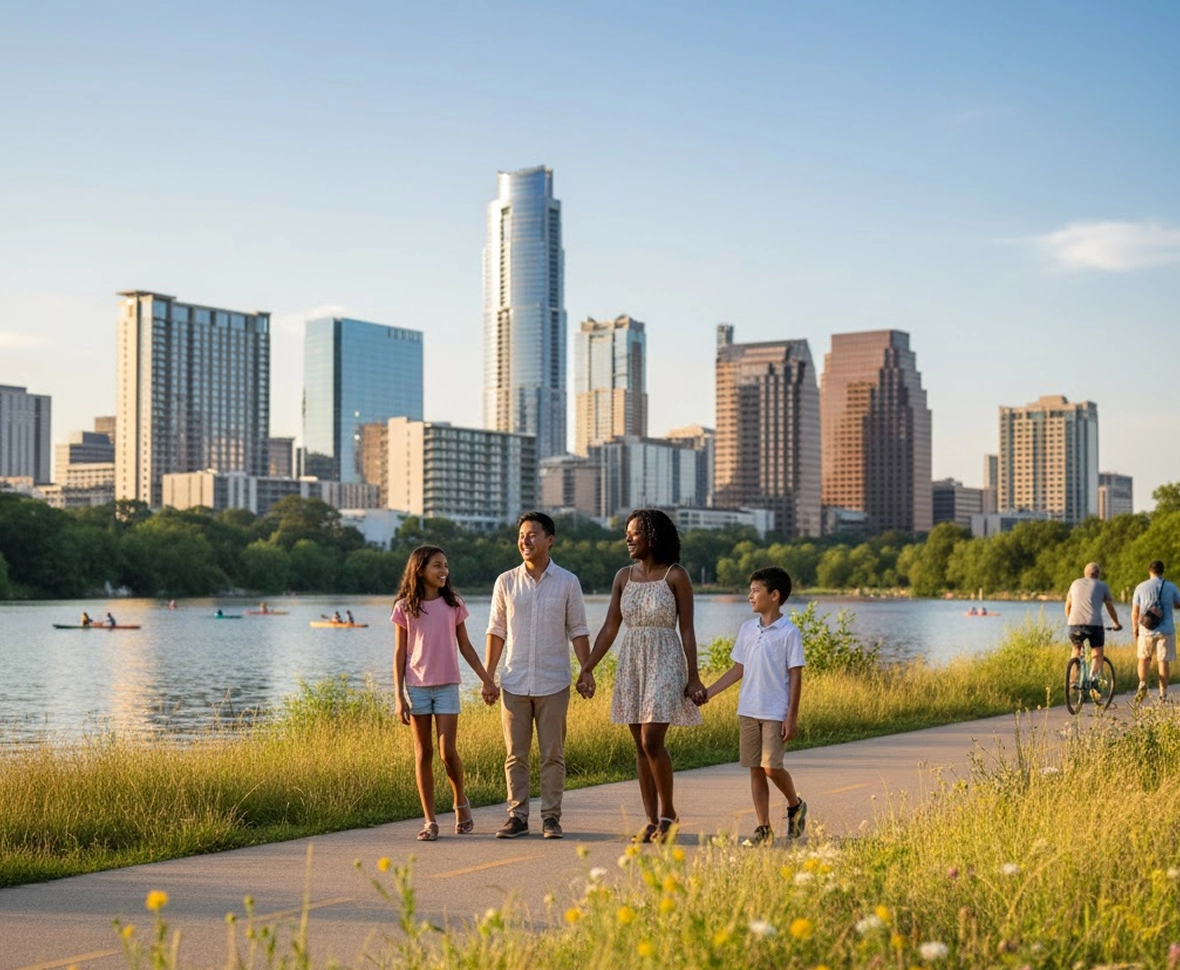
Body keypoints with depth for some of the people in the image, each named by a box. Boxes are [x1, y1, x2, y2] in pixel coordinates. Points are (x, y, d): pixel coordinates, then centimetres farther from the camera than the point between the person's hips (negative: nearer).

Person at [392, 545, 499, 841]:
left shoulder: (453, 604, 4)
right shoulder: (405, 607, 0)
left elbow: (465, 647, 10)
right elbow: (400, 654, 1)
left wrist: (487, 680, 8)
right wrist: (399, 697, -4)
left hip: (447, 686, 0)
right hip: (416, 686, 0)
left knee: (447, 752, -8)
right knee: (423, 753, 3)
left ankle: (461, 802, 18)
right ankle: (430, 821, 9)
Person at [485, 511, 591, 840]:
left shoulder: (567, 582, 1)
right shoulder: (506, 582, 4)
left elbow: (578, 631, 4)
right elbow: (496, 632, 8)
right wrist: (487, 676, 5)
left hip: (553, 683, -1)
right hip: (514, 683, 1)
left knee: (553, 755, 3)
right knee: (515, 754, 4)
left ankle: (551, 817, 10)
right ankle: (517, 816, 11)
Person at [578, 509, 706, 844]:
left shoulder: (676, 575, -6)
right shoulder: (624, 576, 8)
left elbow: (687, 630, -5)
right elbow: (609, 628, 8)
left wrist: (693, 677, -8)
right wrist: (586, 669, 4)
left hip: (665, 663, -5)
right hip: (631, 662, 5)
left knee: (652, 741, -14)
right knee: (640, 746, 6)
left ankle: (667, 812, 5)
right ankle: (652, 822, 12)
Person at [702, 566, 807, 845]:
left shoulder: (789, 633, -7)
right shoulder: (747, 629, 9)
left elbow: (795, 676, -8)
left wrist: (792, 717, -11)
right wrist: (707, 693, 9)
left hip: (775, 714, -5)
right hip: (748, 711, 6)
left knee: (771, 767, -11)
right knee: (755, 770, 6)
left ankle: (795, 805, 17)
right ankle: (764, 829, 12)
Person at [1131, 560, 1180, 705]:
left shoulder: (1141, 587, -1)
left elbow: (1135, 611, 1)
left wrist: (1135, 628, 14)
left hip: (1146, 629, 0)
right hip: (1166, 630, 0)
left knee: (1144, 659, 15)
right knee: (1164, 661, 4)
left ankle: (1142, 683, -8)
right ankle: (1163, 694, 5)